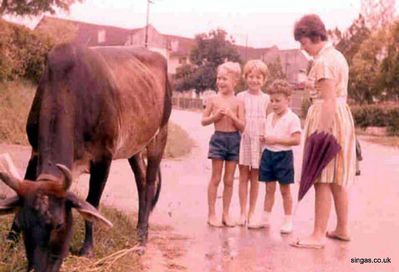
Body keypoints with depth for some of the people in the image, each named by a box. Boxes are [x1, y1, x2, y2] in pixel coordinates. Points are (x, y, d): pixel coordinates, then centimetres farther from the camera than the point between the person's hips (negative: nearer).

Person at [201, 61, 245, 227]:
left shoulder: (238, 102, 0)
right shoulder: (214, 100, 0)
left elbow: (242, 126, -3)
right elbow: (203, 121, 3)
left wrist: (232, 116, -17)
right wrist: (216, 116, -13)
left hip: (234, 139, 1)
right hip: (218, 138, -1)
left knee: (229, 180, 8)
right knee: (215, 178, 3)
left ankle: (226, 214, 19)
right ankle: (211, 214, 12)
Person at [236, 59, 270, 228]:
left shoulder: (266, 99, 5)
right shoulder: (241, 97, 3)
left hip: (259, 141, 1)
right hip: (243, 140, -1)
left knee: (255, 178, 6)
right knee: (243, 177, 4)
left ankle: (251, 213, 15)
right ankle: (243, 213, 11)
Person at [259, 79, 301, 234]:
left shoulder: (292, 118, -12)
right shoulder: (270, 117, 10)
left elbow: (296, 140, -20)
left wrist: (276, 140, -23)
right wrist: (264, 139, 0)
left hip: (283, 155, -6)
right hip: (268, 154, 6)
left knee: (285, 190, 5)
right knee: (269, 188, 12)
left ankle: (288, 221, 15)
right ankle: (265, 218, 19)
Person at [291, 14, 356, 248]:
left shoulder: (322, 62, -15)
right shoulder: (337, 56, 15)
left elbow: (329, 101, -21)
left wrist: (321, 133, -23)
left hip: (327, 119, -10)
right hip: (342, 115, 10)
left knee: (322, 179, -8)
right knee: (337, 178, 15)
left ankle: (318, 236, -4)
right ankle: (343, 229, 23)